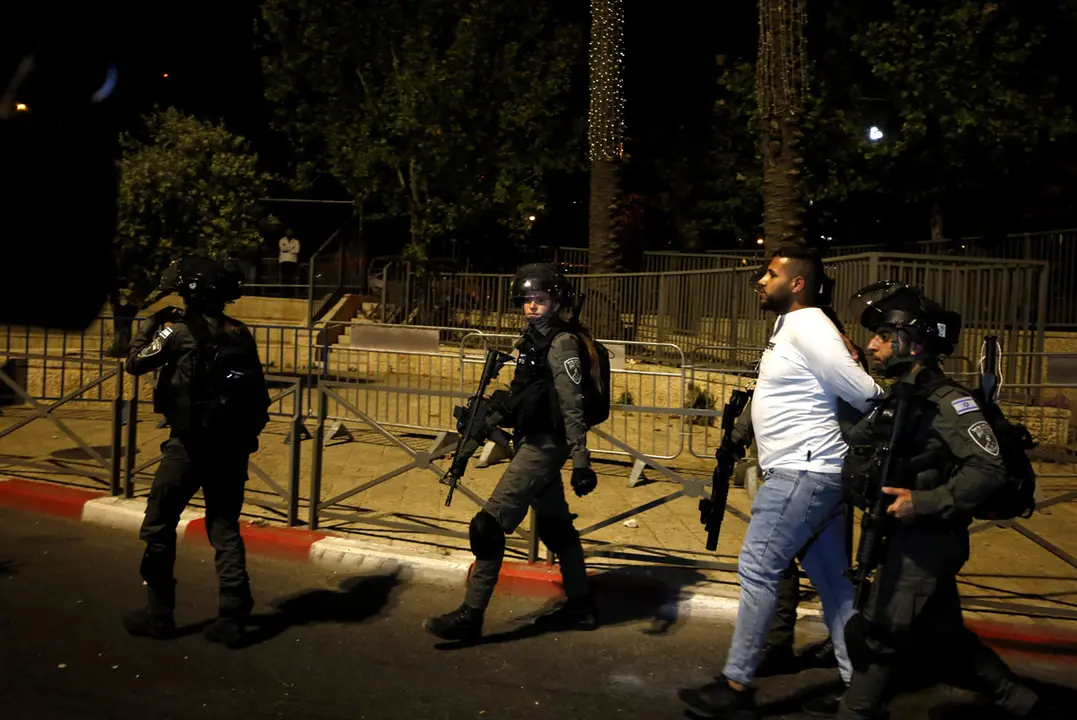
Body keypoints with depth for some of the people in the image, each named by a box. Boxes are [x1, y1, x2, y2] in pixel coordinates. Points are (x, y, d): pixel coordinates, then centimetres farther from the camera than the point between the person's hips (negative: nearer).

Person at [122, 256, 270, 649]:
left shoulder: (179, 330, -9)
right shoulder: (240, 333, 7)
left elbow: (135, 363, 4)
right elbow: (259, 394, 10)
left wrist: (153, 323, 15)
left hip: (190, 443, -5)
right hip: (233, 445, 5)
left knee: (158, 527, 10)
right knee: (225, 528, 11)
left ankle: (158, 615, 16)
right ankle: (233, 617, 6)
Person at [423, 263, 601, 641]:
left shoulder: (563, 344, -14)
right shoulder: (534, 339, 13)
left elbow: (573, 407, -20)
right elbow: (516, 397, 20)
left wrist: (581, 463, -23)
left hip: (543, 446, -10)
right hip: (535, 443, 10)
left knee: (489, 525, -10)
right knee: (555, 525, 17)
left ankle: (470, 615, -4)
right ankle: (580, 607, 29)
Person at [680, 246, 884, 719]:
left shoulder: (807, 329, -16)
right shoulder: (792, 327, 15)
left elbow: (864, 394, -16)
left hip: (803, 472, -11)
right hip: (811, 472, 11)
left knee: (758, 570, -7)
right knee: (832, 579, 12)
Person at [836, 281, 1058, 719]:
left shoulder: (947, 401, -17)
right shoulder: (898, 398, 9)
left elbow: (988, 471, -24)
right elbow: (856, 443, 15)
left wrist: (924, 503, -27)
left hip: (927, 541, -9)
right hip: (910, 539, 9)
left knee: (875, 635, -4)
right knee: (942, 640, 18)